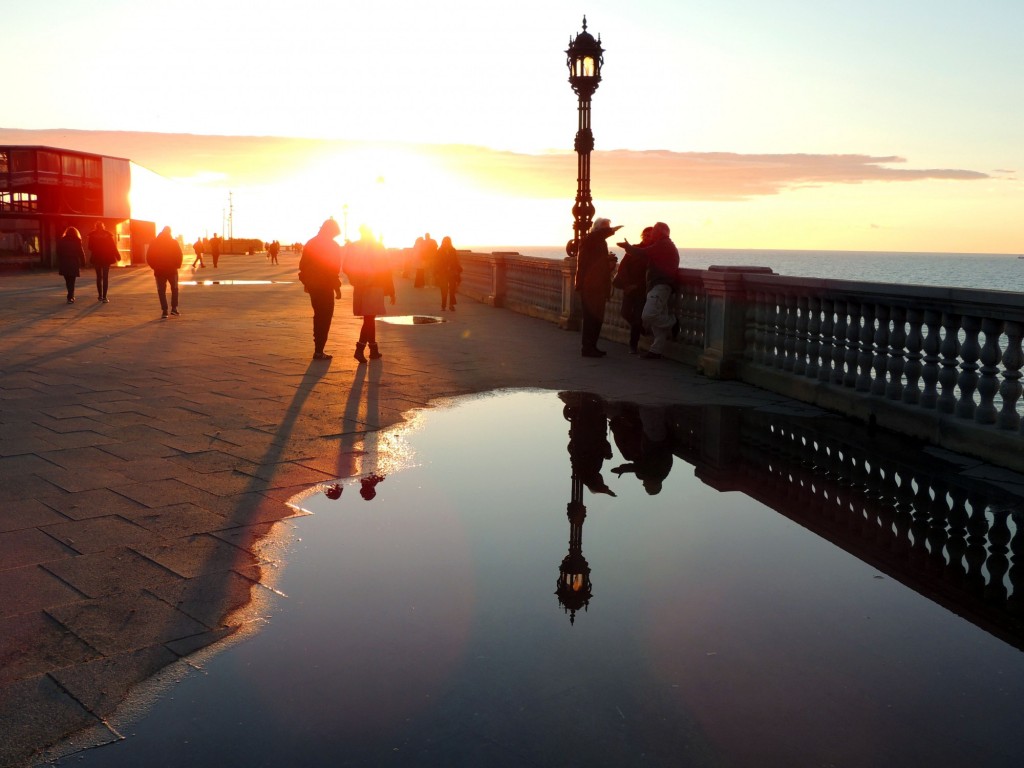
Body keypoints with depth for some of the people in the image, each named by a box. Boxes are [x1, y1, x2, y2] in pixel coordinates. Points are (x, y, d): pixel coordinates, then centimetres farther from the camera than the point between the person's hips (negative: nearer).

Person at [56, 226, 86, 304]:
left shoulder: (61, 241, 5)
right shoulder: (77, 241, -3)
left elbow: (58, 253, 7)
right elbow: (81, 252, -4)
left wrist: (59, 265, 12)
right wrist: (83, 263, 4)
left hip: (64, 264, 3)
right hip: (74, 263, -3)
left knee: (68, 281, 15)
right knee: (72, 281, 1)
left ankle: (71, 296, 24)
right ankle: (70, 297, -7)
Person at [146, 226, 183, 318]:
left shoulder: (154, 243, 0)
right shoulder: (174, 242, -4)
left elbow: (149, 258, -2)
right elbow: (180, 256, -9)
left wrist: (154, 266, 10)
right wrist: (177, 265, 5)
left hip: (159, 271, 1)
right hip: (172, 270, -1)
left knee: (161, 291, 7)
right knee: (174, 289, 17)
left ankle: (164, 311, 0)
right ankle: (174, 308, 8)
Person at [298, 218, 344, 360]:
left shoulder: (311, 243, 12)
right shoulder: (332, 245, -10)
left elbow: (303, 264, 13)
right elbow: (333, 269, -16)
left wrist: (306, 282, 20)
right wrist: (337, 287, -11)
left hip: (312, 285, 7)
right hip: (325, 286, -7)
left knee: (319, 316, 18)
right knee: (325, 317, -3)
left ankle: (318, 347, 22)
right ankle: (319, 351, -5)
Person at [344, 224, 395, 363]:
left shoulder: (352, 247, 5)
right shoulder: (377, 247, -6)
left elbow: (346, 268, 4)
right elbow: (385, 271, -6)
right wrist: (391, 290, -1)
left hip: (360, 288, 5)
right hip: (374, 288, -5)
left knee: (369, 319, 15)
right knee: (369, 319, -6)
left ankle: (374, 350, 21)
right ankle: (360, 349, -18)